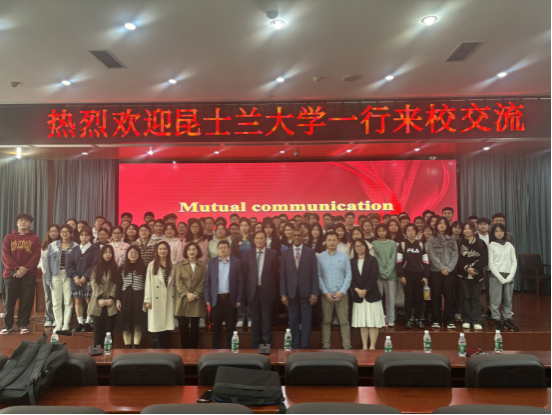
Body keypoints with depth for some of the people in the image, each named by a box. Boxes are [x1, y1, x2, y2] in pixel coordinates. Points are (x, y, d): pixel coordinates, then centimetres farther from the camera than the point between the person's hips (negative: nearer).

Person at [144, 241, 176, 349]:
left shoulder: (172, 266, 8)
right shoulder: (152, 265, 1)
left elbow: (175, 284, 9)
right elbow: (148, 283, -1)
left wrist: (176, 299, 4)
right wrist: (147, 300, -5)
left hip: (169, 301, 2)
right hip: (156, 300, -2)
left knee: (166, 328, 5)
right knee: (156, 328, -3)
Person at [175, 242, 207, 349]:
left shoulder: (203, 265, 8)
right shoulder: (180, 265, 8)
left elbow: (203, 282, 1)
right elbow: (178, 281, -2)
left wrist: (195, 294, -11)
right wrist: (187, 293, -15)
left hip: (197, 300, 0)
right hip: (183, 300, 0)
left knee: (195, 327, 5)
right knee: (183, 327, 2)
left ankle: (193, 350, 13)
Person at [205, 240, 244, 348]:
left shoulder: (236, 262, 1)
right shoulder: (212, 262, 6)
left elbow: (240, 281, 1)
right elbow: (207, 281, 5)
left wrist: (239, 299, -4)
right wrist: (208, 299, 0)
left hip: (230, 298, -1)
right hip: (216, 298, 1)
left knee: (230, 326, 6)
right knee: (216, 326, 8)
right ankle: (215, 349, 20)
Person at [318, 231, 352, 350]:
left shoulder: (344, 256, 0)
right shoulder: (320, 257, 0)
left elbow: (348, 275, -2)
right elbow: (318, 276, -2)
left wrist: (342, 291, -10)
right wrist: (325, 292, -8)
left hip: (341, 294, 0)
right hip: (326, 294, 0)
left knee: (344, 321, 4)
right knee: (326, 321, 9)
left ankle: (347, 346, 10)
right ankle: (325, 346, 17)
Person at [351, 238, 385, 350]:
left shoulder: (372, 260, 0)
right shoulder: (352, 262, 8)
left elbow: (374, 277, -8)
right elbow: (350, 278, 1)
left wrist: (365, 290, -14)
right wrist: (357, 290, -13)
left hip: (372, 295, -2)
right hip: (358, 296, 2)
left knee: (373, 322, -1)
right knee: (362, 323, 6)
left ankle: (372, 346, 4)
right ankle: (364, 346, 11)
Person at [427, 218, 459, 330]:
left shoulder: (452, 240, 10)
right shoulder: (432, 239, 3)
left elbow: (455, 255, 2)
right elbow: (432, 256, -5)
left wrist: (448, 268, -11)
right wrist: (441, 268, -12)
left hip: (450, 272, 2)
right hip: (435, 271, -2)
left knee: (449, 297, 2)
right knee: (436, 297, 2)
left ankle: (449, 321, 10)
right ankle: (436, 321, 9)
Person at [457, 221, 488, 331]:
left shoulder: (481, 243, 6)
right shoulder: (459, 243, 4)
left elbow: (485, 260, -2)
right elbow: (458, 259, -5)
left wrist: (474, 268, -15)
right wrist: (467, 268, -17)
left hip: (477, 275, 0)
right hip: (464, 274, 0)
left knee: (476, 297, 3)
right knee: (466, 297, 4)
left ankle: (476, 321, 8)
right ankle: (466, 320, 11)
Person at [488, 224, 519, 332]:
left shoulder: (509, 246, 9)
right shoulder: (491, 246, 0)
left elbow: (514, 262, 6)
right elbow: (491, 264, -5)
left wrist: (510, 277, -6)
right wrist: (500, 277, -12)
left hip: (509, 276, 3)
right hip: (496, 276, -3)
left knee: (508, 300, 8)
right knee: (496, 300, -1)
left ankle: (507, 320, 18)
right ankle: (497, 321, 8)